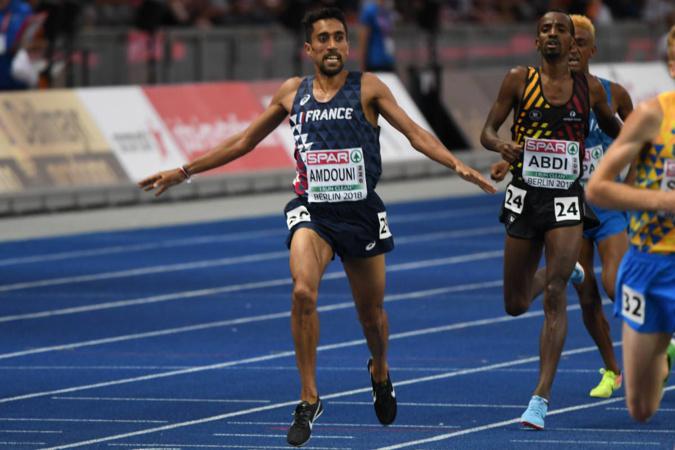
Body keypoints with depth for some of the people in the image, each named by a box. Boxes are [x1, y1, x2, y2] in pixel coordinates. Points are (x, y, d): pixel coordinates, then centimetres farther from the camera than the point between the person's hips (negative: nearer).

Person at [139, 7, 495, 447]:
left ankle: (380, 372, 47)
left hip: (361, 212, 0)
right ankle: (309, 399, -15)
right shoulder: (292, 93, 7)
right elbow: (244, 142, 17)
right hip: (311, 211, 1)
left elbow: (414, 132, -9)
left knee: (372, 311, 12)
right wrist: (184, 172, 16)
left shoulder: (367, 88, -1)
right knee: (303, 292, -26)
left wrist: (458, 165, -25)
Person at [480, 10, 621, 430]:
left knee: (555, 295, -15)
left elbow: (614, 128, 21)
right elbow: (488, 130, -2)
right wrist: (502, 146, -23)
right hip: (525, 197, 1)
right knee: (516, 305, 10)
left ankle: (542, 397, -15)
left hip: (567, 201, -1)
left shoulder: (590, 88, 3)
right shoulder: (519, 80, -1)